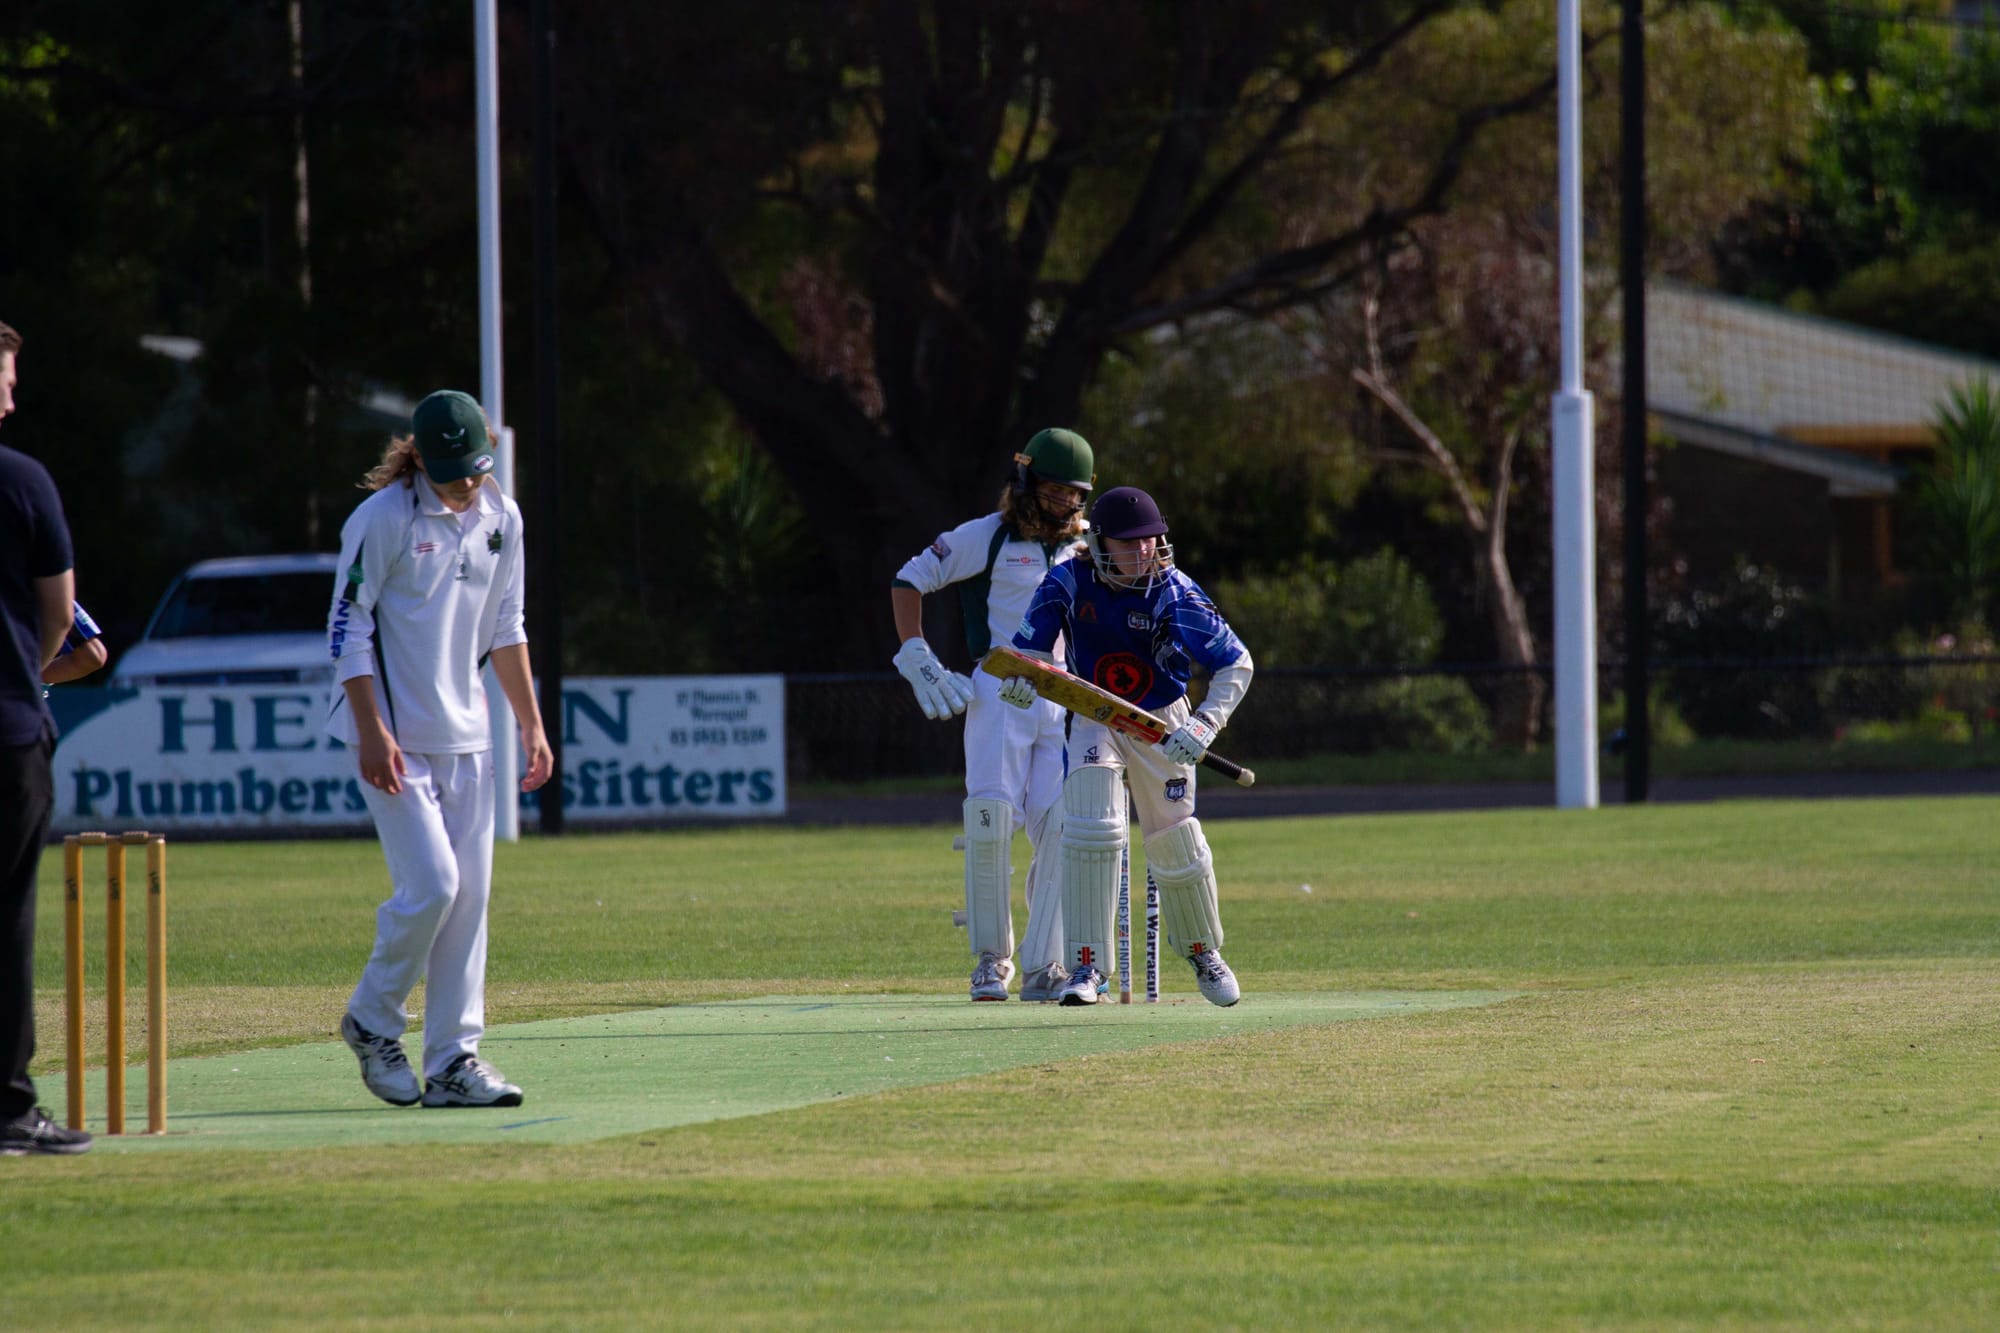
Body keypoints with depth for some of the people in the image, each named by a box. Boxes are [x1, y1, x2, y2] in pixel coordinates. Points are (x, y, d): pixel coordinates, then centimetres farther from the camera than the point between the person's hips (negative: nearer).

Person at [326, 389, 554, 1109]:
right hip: (396, 737, -6)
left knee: (470, 893, 2)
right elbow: (347, 626, -10)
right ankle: (372, 1020, 8)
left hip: (466, 735, 6)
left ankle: (454, 1059, 6)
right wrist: (371, 732, -17)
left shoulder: (501, 519, 8)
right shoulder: (384, 518, -11)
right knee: (431, 884, -13)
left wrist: (532, 726, 14)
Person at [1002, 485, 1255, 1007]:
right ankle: (1087, 964, -17)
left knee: (1175, 846, 7)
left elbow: (1237, 663, -23)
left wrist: (1204, 726, -36)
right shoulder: (1068, 583, -18)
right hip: (1094, 720, 0)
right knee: (1090, 828, -20)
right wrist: (1020, 680, -36)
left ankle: (1203, 953, 34)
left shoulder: (1174, 593, -23)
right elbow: (1025, 648, -12)